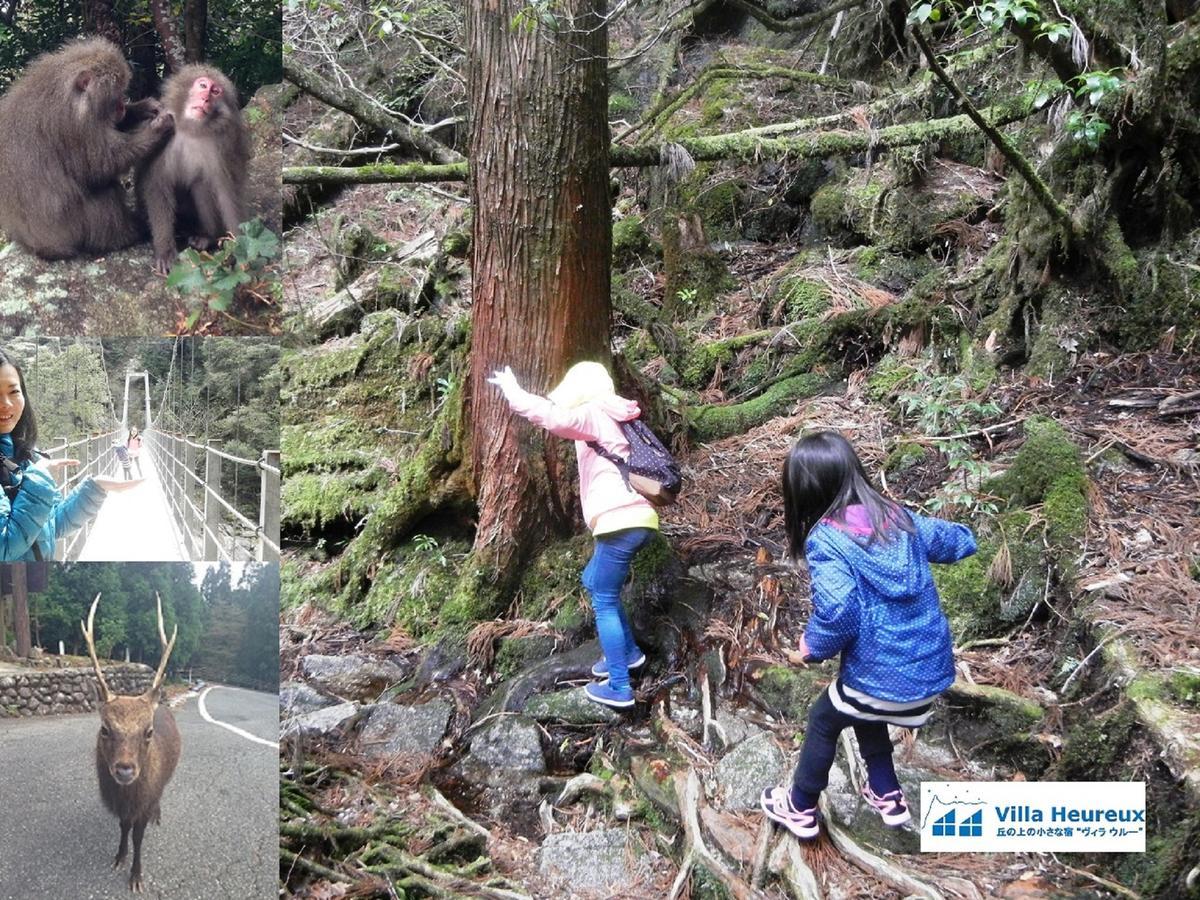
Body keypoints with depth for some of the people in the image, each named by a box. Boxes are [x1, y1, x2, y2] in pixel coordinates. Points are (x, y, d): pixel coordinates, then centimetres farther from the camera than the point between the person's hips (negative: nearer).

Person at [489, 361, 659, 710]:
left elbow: (549, 416, -22)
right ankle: (628, 652, 33)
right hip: (635, 518, 10)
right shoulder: (612, 417, 21)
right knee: (594, 582, 25)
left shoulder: (595, 413, -8)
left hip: (621, 520, -10)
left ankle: (619, 688, 2)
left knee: (604, 601, -2)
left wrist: (510, 387, -11)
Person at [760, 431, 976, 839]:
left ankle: (801, 809, 41)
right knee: (864, 713, 34)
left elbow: (838, 612, -31)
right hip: (933, 669, 6)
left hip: (882, 679, -6)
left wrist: (813, 645, -11)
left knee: (823, 721, 23)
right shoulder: (898, 516, 1)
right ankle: (888, 797, 46)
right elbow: (961, 541, 16)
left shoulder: (825, 538, -17)